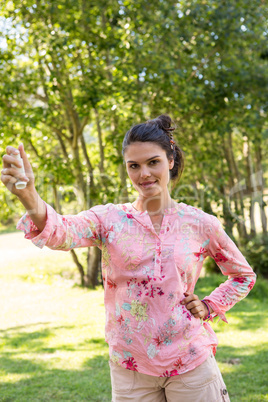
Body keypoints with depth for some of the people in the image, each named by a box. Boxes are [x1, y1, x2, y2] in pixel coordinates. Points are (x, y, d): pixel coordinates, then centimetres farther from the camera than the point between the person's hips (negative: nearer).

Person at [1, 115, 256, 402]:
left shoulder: (200, 224, -2)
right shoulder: (110, 220, -5)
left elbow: (244, 276, 14)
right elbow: (61, 232, -28)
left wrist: (209, 307, -2)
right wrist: (29, 197, -47)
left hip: (190, 365, 0)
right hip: (130, 367, 0)